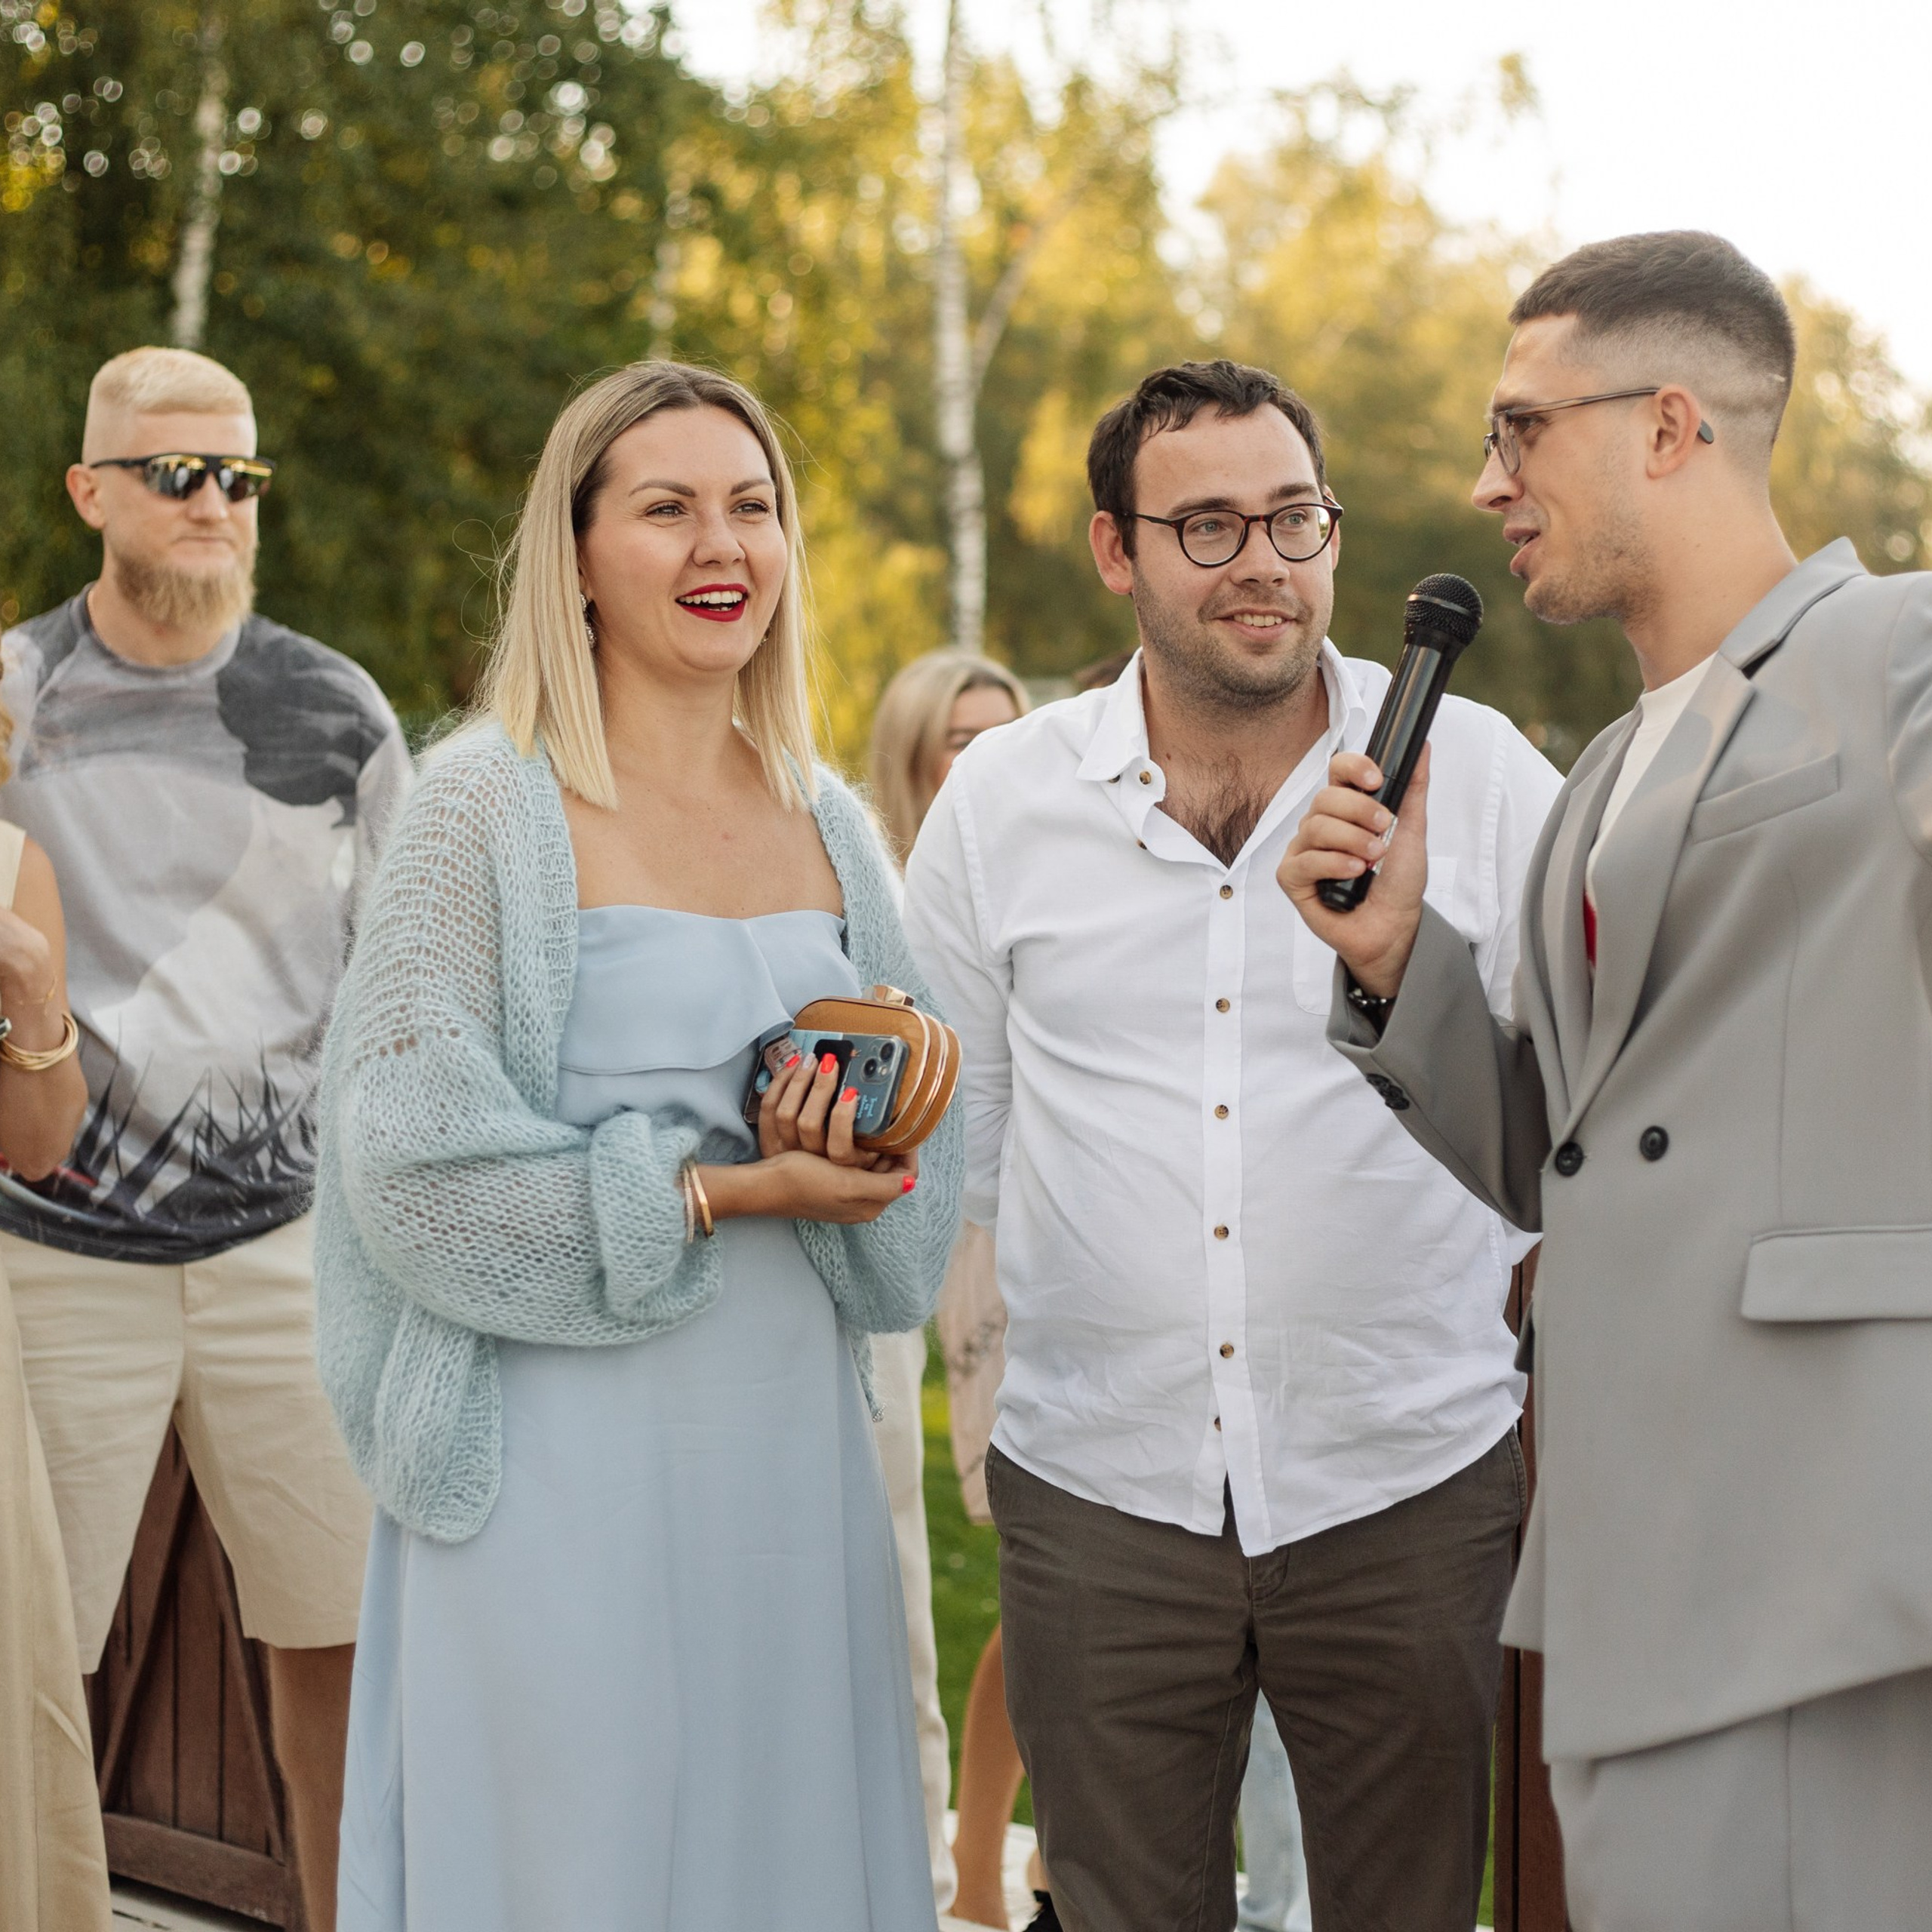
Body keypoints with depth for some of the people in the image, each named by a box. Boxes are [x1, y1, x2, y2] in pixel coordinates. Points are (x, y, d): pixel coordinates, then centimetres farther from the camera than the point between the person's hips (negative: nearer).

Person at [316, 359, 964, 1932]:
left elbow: (923, 1143, 14)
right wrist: (721, 1192, -16)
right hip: (570, 1455, -5)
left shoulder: (829, 820, 10)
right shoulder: (491, 803, -7)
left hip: (795, 1444, 5)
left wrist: (841, 1147, -8)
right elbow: (410, 1155, -13)